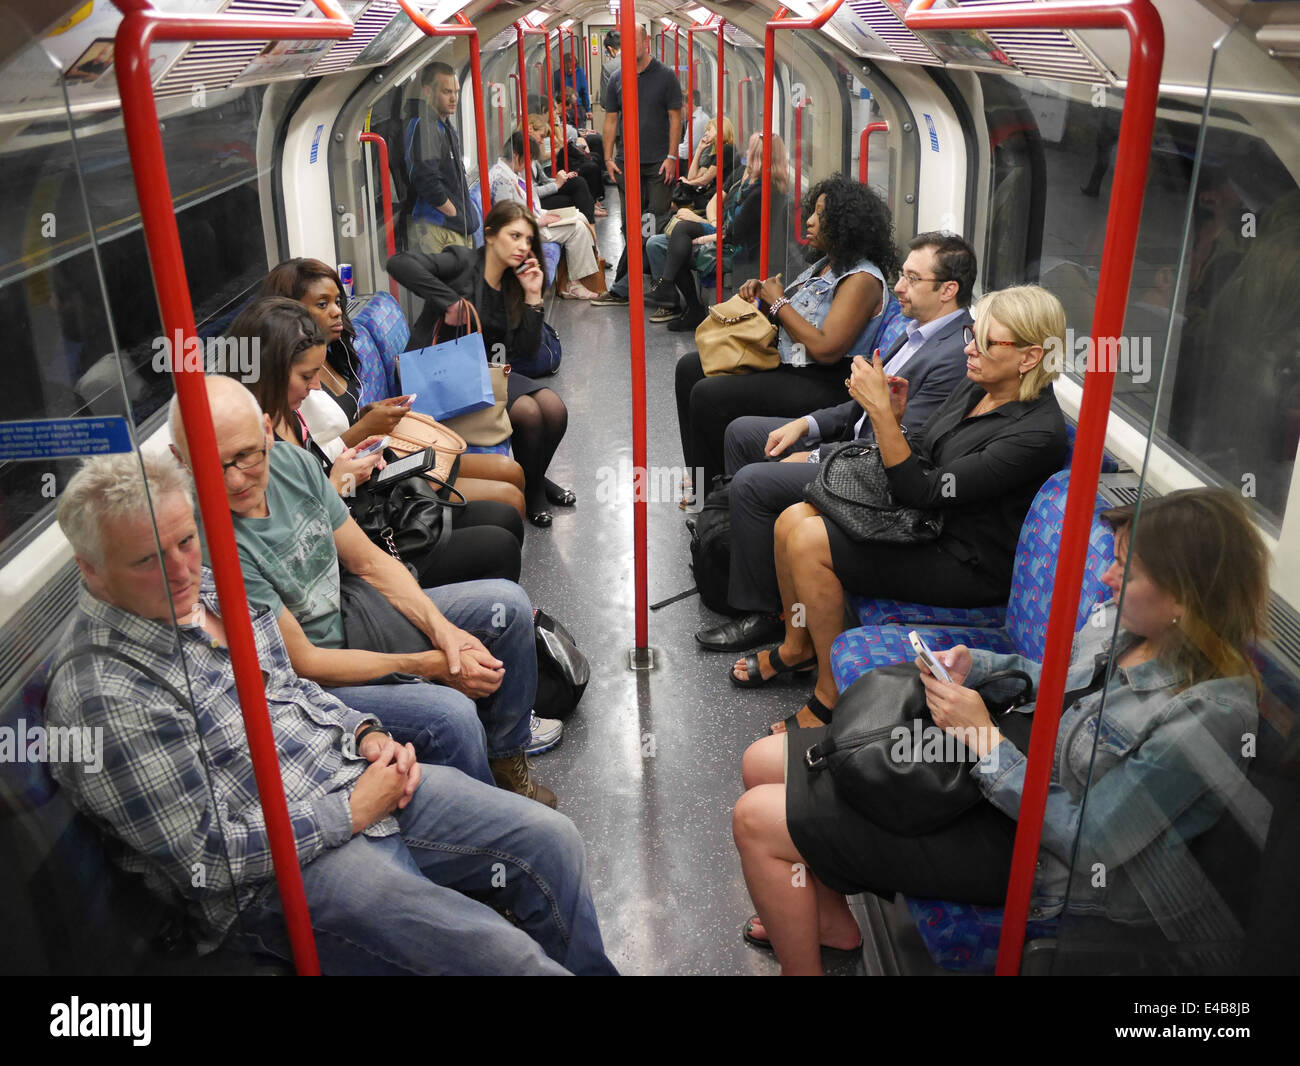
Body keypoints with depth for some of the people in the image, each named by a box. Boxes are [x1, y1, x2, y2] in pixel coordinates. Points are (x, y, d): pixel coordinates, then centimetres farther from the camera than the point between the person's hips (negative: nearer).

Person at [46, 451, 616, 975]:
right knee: (503, 956, -19)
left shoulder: (207, 585, 4)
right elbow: (205, 857, -19)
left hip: (360, 775, 8)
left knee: (551, 839, 3)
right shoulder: (103, 694, -21)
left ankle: (589, 969, 24)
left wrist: (363, 733, 2)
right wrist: (352, 812, -16)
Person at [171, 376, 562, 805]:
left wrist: (442, 630, -10)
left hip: (350, 619, 8)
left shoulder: (290, 459, -9)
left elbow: (369, 562, 2)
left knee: (506, 602, 3)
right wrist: (432, 665, -20)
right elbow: (305, 664, -23)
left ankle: (505, 750, 21)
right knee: (449, 713, -29)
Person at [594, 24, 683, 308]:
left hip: (659, 163, -2)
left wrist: (671, 157, -8)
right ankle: (623, 289, 10)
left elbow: (675, 118, -1)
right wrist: (608, 158, 4)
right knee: (629, 223, 5)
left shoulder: (665, 76, -1)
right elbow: (611, 119, 11)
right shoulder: (616, 79, 8)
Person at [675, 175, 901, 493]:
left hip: (819, 384, -11)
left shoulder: (862, 279, -18)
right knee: (690, 368, 9)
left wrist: (779, 301, -15)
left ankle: (713, 488, 1)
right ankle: (700, 472, 12)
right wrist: (762, 292, 0)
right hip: (782, 360, 11)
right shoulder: (826, 264, 13)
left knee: (707, 396, -21)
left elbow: (825, 349, -26)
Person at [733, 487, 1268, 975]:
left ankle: (801, 968, 18)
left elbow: (1085, 842, -24)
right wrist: (976, 665, -2)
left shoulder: (1209, 714, -27)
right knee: (762, 762, 10)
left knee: (758, 822, -11)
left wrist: (984, 738, -23)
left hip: (1020, 850, -8)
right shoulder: (1123, 621, -5)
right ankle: (832, 920, 32)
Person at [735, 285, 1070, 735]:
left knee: (809, 544, -21)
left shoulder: (1039, 433, -23)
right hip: (926, 520, 9)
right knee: (792, 520, -7)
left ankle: (832, 697, -6)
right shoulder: (974, 389, 4)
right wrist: (892, 420, -10)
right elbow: (919, 459, 10)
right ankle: (797, 646, 16)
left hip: (969, 564, -8)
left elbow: (921, 490, -26)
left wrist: (880, 410, -29)